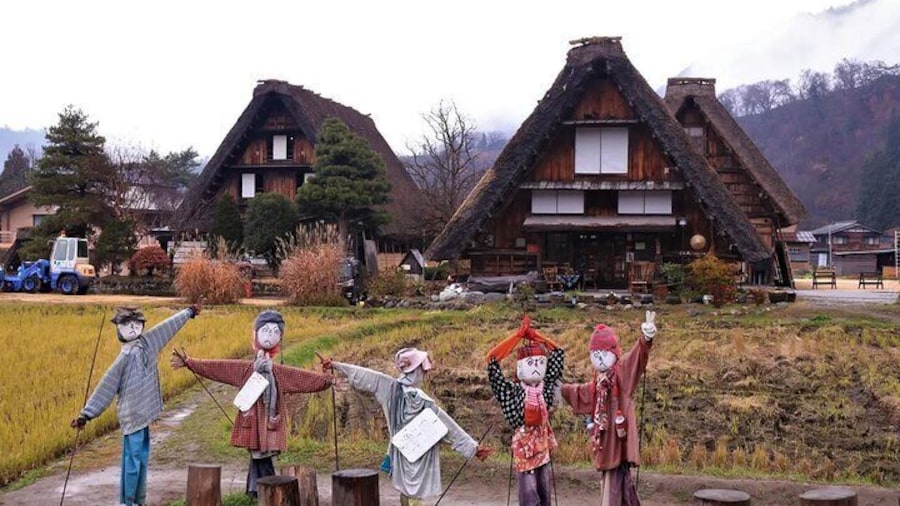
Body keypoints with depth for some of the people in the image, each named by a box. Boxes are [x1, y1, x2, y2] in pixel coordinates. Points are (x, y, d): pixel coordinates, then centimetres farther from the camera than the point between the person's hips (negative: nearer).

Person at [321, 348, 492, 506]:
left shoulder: (390, 387, -11)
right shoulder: (426, 403, -18)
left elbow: (362, 375, -5)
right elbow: (450, 428, -15)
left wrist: (334, 364, 4)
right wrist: (474, 447, -10)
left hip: (402, 453, 3)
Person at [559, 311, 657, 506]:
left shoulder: (623, 371, -5)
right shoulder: (598, 382, 17)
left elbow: (637, 357, -24)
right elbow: (580, 391, 36)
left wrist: (646, 341, -43)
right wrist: (560, 388, 42)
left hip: (618, 436, -8)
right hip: (605, 438, 8)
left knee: (613, 482, -9)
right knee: (621, 480, 12)